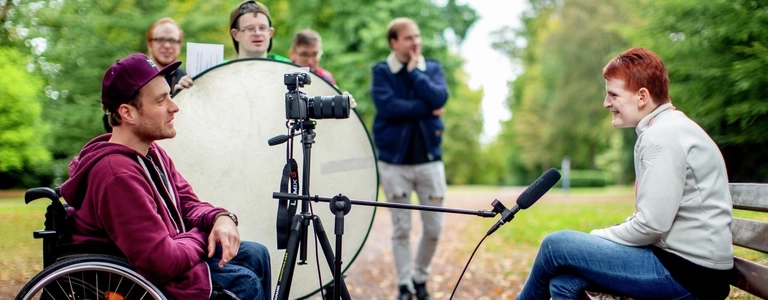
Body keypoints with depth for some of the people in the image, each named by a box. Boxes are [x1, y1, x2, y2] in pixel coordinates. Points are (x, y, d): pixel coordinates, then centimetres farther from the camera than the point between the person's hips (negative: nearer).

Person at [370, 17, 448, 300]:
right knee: (401, 229, 4)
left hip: (429, 159, 2)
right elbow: (387, 107, -16)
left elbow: (439, 98, -11)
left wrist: (414, 71, -8)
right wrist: (427, 108, -14)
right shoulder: (381, 72, 0)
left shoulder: (432, 68, 8)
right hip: (395, 162, -2)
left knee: (434, 228, 4)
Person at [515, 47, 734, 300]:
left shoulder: (663, 136, -15)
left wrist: (599, 237, -4)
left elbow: (652, 224, -20)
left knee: (556, 245, -8)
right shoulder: (665, 129, 17)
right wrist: (602, 238, 8)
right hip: (682, 261, 9)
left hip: (689, 272, -9)